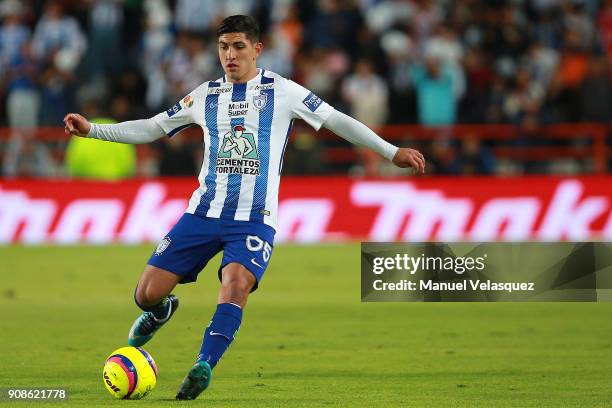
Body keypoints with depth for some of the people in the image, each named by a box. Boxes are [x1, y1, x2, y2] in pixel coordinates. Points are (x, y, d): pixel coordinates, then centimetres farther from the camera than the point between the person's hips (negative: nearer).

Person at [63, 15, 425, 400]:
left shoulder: (282, 91, 3)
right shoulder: (205, 95, 11)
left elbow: (337, 120, 6)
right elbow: (151, 128, 18)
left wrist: (392, 152, 1)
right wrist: (92, 129, 9)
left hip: (255, 219, -3)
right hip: (203, 212, 3)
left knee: (237, 281, -32)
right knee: (148, 294, -5)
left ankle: (203, 368, -29)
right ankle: (161, 311, 32)